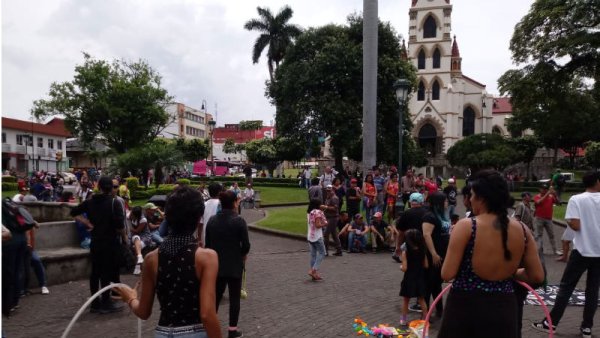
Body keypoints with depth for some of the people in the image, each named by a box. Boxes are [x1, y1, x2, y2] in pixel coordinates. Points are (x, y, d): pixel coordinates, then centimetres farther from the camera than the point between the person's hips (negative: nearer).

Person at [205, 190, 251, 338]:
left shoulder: (212, 220, -1)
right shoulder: (239, 220, -15)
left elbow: (208, 244, 4)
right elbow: (246, 245, -14)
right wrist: (243, 254, 6)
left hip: (216, 264, 4)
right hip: (234, 265, -4)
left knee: (216, 295, 17)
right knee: (234, 297, 8)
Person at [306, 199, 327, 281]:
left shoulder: (309, 213, 12)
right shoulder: (318, 212, -13)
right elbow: (317, 225, -20)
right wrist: (324, 224, -3)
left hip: (310, 236, 8)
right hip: (317, 236, -8)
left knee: (313, 254, 10)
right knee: (321, 253, 2)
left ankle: (314, 274, 13)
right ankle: (314, 270, -8)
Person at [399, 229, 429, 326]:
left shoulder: (405, 252, -17)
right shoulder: (422, 251, -5)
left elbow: (404, 268, -19)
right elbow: (426, 266, -2)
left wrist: (400, 267, 2)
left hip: (409, 279, -3)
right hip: (420, 279, 3)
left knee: (405, 300, 12)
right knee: (421, 300, 17)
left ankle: (403, 320, 19)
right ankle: (425, 318, 22)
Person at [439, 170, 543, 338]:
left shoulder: (466, 226, -15)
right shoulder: (522, 230, -2)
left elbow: (447, 274, -15)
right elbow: (537, 276, 4)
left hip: (465, 306, -3)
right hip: (504, 309, 4)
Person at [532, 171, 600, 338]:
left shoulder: (576, 199, -9)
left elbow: (576, 225, -16)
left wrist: (568, 220, 5)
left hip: (582, 250, -3)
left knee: (566, 287, 5)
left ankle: (551, 322, 7)